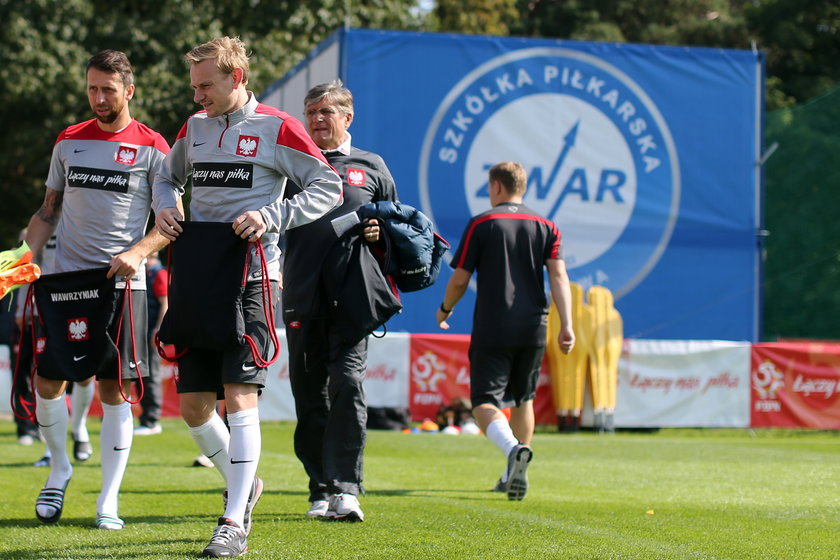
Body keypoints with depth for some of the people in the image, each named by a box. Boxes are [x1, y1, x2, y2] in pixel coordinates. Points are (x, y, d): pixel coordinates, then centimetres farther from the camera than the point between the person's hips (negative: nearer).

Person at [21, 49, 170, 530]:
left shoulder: (151, 148, 0)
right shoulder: (69, 142, 12)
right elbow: (49, 211, 18)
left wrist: (138, 252, -17)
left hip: (120, 280, -3)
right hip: (66, 275, 3)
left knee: (113, 387, -3)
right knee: (47, 381, -3)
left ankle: (109, 501, 2)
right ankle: (60, 470, 22)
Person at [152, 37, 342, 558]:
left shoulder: (275, 128, -5)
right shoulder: (194, 127, 12)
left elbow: (329, 187, -5)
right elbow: (168, 176, 29)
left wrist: (271, 216, -16)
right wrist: (166, 206, 7)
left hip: (251, 277, -6)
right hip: (198, 279, 6)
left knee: (240, 397, -13)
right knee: (194, 406, 6)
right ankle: (244, 483, 30)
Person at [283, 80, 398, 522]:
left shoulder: (370, 167, 14)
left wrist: (379, 234, -2)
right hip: (302, 298, 2)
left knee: (347, 383, -15)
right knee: (309, 394, 5)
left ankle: (345, 488, -16)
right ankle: (321, 490, 13)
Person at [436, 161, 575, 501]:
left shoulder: (481, 224, 0)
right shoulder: (545, 227, 9)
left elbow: (459, 279, 0)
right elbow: (558, 275, -3)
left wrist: (445, 309, 19)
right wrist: (567, 325, -8)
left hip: (491, 330, -4)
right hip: (533, 329, 4)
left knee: (485, 402, -7)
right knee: (523, 399, 20)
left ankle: (513, 448, -36)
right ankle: (516, 474, 23)